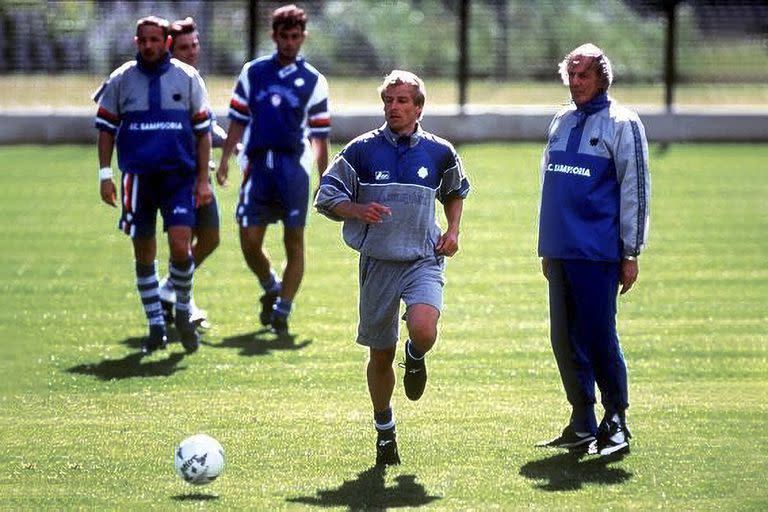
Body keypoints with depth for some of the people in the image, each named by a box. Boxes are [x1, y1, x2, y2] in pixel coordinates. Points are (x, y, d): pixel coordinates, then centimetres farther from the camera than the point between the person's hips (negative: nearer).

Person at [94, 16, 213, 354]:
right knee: (144, 255, 5)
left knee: (180, 246, -14)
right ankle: (156, 327, 16)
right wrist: (104, 175, 2)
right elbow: (106, 128, 9)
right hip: (138, 179, 1)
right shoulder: (121, 79, 4)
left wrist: (203, 180, 2)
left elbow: (203, 132, 7)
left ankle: (183, 312, 9)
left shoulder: (187, 78, 3)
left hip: (179, 177, -1)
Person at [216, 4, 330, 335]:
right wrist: (225, 159, 5)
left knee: (294, 243, -4)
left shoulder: (313, 81, 5)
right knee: (249, 242, -2)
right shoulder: (252, 72, 10)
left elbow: (319, 136, 7)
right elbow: (238, 120, 14)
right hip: (257, 164, 1)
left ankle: (282, 311, 3)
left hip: (294, 165, -1)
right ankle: (271, 288, 25)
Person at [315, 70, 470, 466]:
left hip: (424, 259, -1)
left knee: (423, 331, -28)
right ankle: (384, 431, 27)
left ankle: (416, 359, 11)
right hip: (378, 262, 1)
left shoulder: (439, 152, 4)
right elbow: (326, 196, 4)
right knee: (380, 354, 7)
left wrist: (453, 230, 8)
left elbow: (456, 192, 24)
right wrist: (358, 211, -15)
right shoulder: (362, 150, 0)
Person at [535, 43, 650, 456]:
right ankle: (582, 426, 14)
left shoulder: (621, 124, -4)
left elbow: (634, 190, -6)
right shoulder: (561, 123, 16)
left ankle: (616, 423, 2)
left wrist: (631, 253, -9)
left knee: (598, 337, -7)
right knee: (565, 341, 7)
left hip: (598, 253, -7)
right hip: (561, 252, 7)